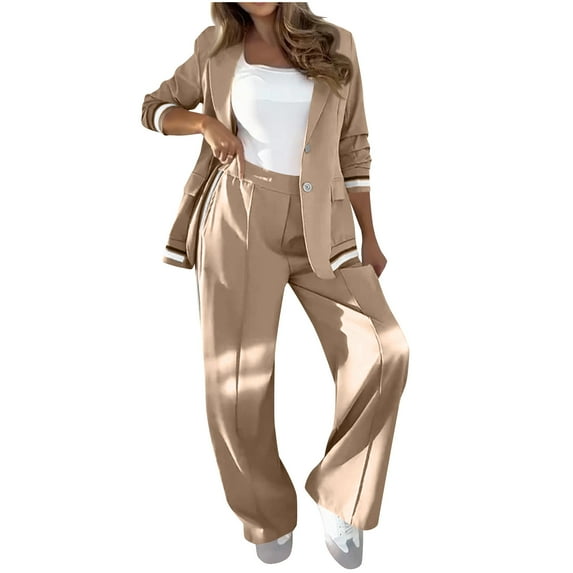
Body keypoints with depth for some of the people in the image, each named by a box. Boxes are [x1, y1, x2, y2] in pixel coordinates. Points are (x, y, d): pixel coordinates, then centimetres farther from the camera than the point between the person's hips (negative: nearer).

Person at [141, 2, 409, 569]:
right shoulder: (217, 49, 11)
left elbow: (353, 146, 12)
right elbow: (155, 107, 21)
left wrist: (368, 238, 8)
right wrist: (207, 123, -1)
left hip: (320, 228, 1)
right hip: (240, 220, 0)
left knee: (384, 353, -18)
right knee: (238, 380, -3)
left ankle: (337, 496, 5)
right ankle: (268, 513, 23)